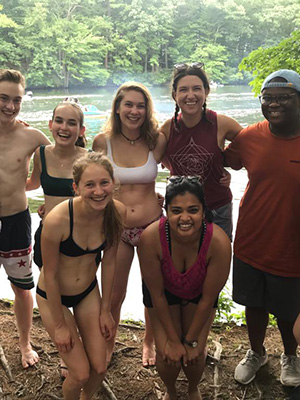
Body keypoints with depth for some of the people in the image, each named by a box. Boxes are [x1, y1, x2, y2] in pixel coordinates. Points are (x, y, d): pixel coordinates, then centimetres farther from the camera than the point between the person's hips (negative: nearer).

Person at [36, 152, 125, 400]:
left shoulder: (117, 212, -19)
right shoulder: (57, 219, -33)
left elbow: (109, 261, -5)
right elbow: (50, 274, -20)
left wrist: (105, 310, 2)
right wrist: (60, 325, -9)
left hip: (89, 291, 4)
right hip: (53, 296, -4)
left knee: (99, 368, 10)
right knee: (81, 373, 2)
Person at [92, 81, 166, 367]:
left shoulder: (156, 141, -7)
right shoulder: (102, 141, -7)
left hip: (152, 226, 1)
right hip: (117, 229, 0)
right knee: (114, 295, 12)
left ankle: (149, 343, 44)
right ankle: (107, 346, 41)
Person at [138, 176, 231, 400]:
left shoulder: (219, 242, -36)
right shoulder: (151, 238, -37)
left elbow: (208, 299, -22)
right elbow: (157, 294, -22)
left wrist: (191, 341, -12)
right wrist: (173, 340, -13)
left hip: (198, 294, 1)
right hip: (164, 291, 0)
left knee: (196, 354, -5)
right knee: (167, 355, -7)